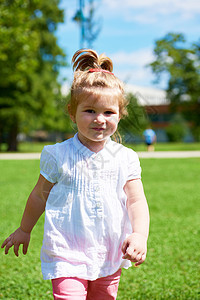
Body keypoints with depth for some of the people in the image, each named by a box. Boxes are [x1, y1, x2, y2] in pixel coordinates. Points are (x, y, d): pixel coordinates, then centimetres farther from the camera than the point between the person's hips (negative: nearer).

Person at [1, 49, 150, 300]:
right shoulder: (58, 156, -5)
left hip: (110, 257, 3)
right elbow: (39, 196, 8)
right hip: (67, 255, -3)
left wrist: (140, 235, -21)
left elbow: (136, 201, -4)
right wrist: (24, 230, 19)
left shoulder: (125, 158, 0)